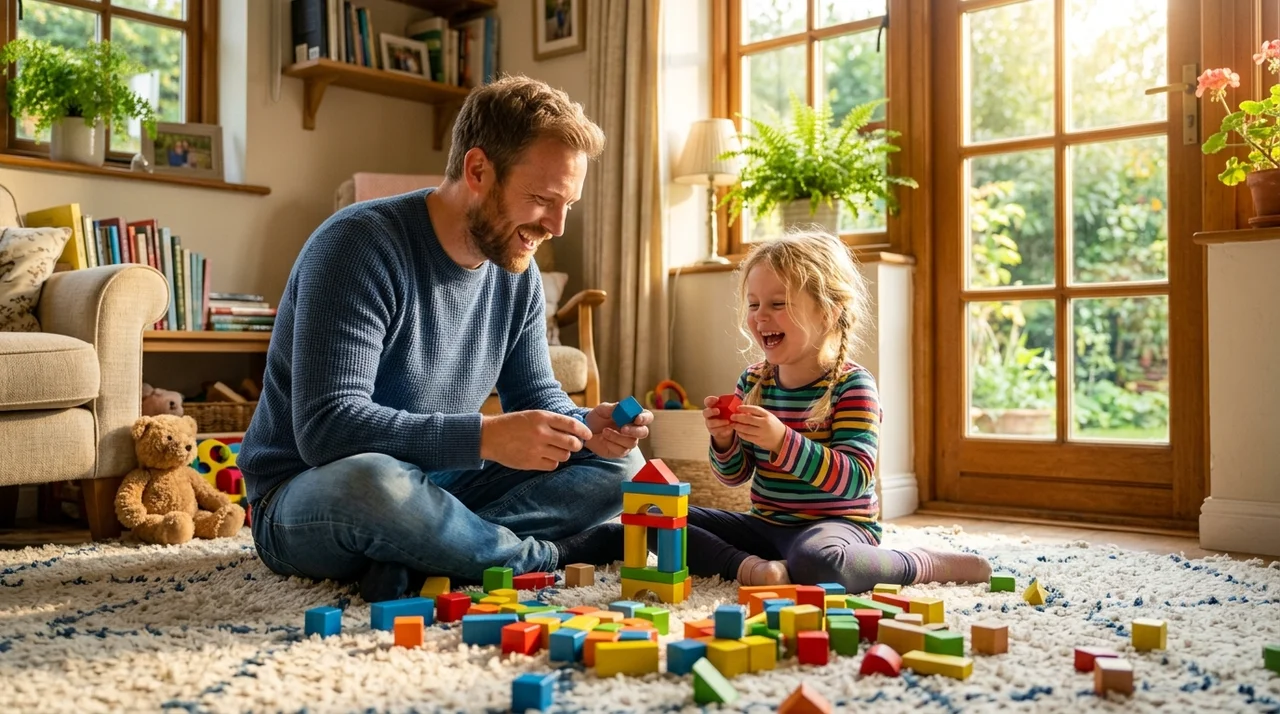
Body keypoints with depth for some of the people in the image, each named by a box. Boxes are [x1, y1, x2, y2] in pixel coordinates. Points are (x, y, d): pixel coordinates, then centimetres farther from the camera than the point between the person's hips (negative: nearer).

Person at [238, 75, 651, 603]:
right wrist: (485, 437, -36)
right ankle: (549, 554, -17)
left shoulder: (517, 273, 1)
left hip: (434, 487, 7)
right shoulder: (359, 244, -21)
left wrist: (584, 426, -15)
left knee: (617, 462, -4)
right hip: (308, 497, -7)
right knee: (373, 482, -42)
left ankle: (425, 560, -20)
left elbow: (536, 395, 8)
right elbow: (327, 426, -29)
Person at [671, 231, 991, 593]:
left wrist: (783, 442, -36)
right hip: (765, 523, 6)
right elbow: (733, 476, 9)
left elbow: (855, 479, -25)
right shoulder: (752, 381, 4)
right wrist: (724, 440, -14)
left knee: (815, 559, -41)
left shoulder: (852, 385, -13)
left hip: (836, 522, -6)